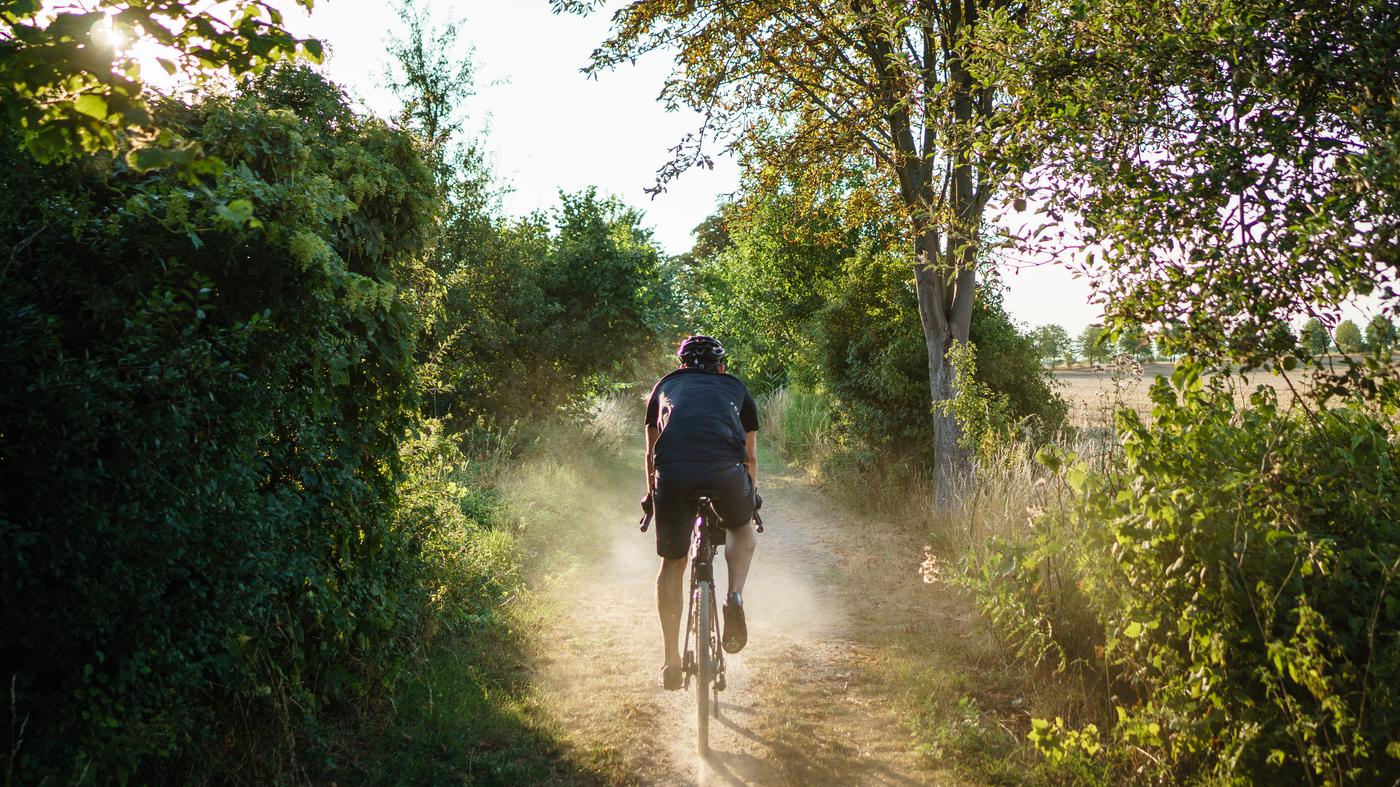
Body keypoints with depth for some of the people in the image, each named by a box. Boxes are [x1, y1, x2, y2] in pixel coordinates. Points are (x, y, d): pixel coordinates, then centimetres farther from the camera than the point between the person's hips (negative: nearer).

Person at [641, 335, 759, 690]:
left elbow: (651, 451, 37)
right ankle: (734, 597, 6)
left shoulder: (665, 385, 32)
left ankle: (671, 662, 22)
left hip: (672, 473, 1)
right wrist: (752, 494, 55)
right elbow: (751, 455, 38)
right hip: (726, 470, 0)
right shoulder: (736, 388, 31)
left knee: (672, 564, 19)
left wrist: (650, 495, 51)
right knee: (743, 529, 31)